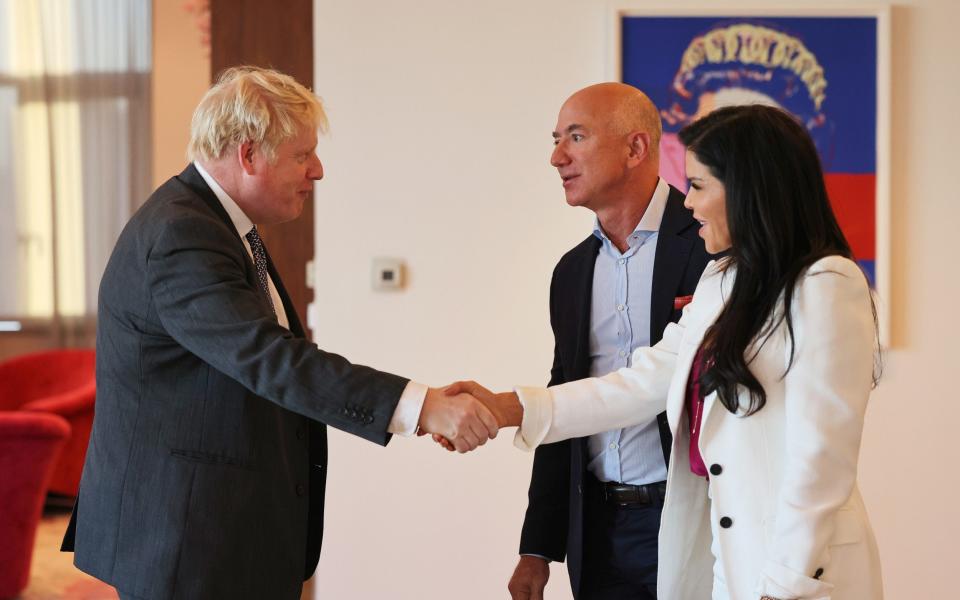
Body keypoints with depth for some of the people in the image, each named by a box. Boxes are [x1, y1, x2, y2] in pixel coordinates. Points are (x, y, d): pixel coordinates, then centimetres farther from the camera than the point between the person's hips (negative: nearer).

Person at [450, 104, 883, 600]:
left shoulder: (826, 288, -14)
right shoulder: (721, 282, 12)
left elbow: (820, 456, -17)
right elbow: (642, 385, 9)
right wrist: (508, 409, 2)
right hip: (720, 558, 8)